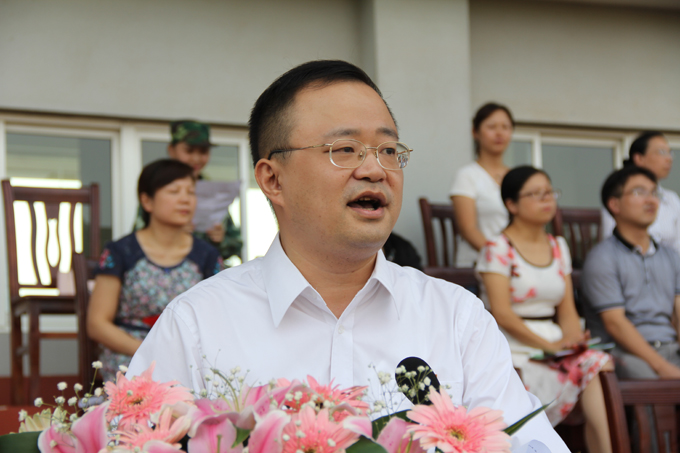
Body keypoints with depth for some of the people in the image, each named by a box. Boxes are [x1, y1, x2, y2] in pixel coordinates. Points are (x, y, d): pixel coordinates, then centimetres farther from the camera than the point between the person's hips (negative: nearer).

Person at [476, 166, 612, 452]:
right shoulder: (499, 249, -2)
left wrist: (573, 336, -9)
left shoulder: (558, 247, 20)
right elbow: (502, 314, -10)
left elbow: (567, 308, 14)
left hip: (554, 347, 6)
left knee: (600, 363, -26)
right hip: (513, 351, -6)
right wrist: (548, 345, -17)